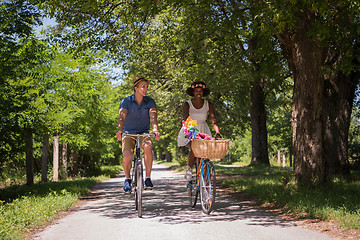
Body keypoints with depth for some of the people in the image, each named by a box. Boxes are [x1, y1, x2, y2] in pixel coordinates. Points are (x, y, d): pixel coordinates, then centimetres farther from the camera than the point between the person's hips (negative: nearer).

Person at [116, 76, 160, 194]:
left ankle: (148, 178, -21)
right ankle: (127, 179, 3)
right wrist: (120, 130, -39)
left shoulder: (150, 102, -1)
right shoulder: (126, 101, -5)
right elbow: (121, 116, -19)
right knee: (127, 154, -27)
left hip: (144, 133, 1)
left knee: (148, 146, -34)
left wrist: (155, 130, -38)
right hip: (128, 133, -1)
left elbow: (153, 116, -18)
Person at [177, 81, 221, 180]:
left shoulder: (208, 105, 0)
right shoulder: (187, 104, -6)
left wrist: (217, 133, -29)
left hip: (203, 131, 2)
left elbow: (213, 120, -12)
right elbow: (186, 120, -22)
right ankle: (189, 170, -10)